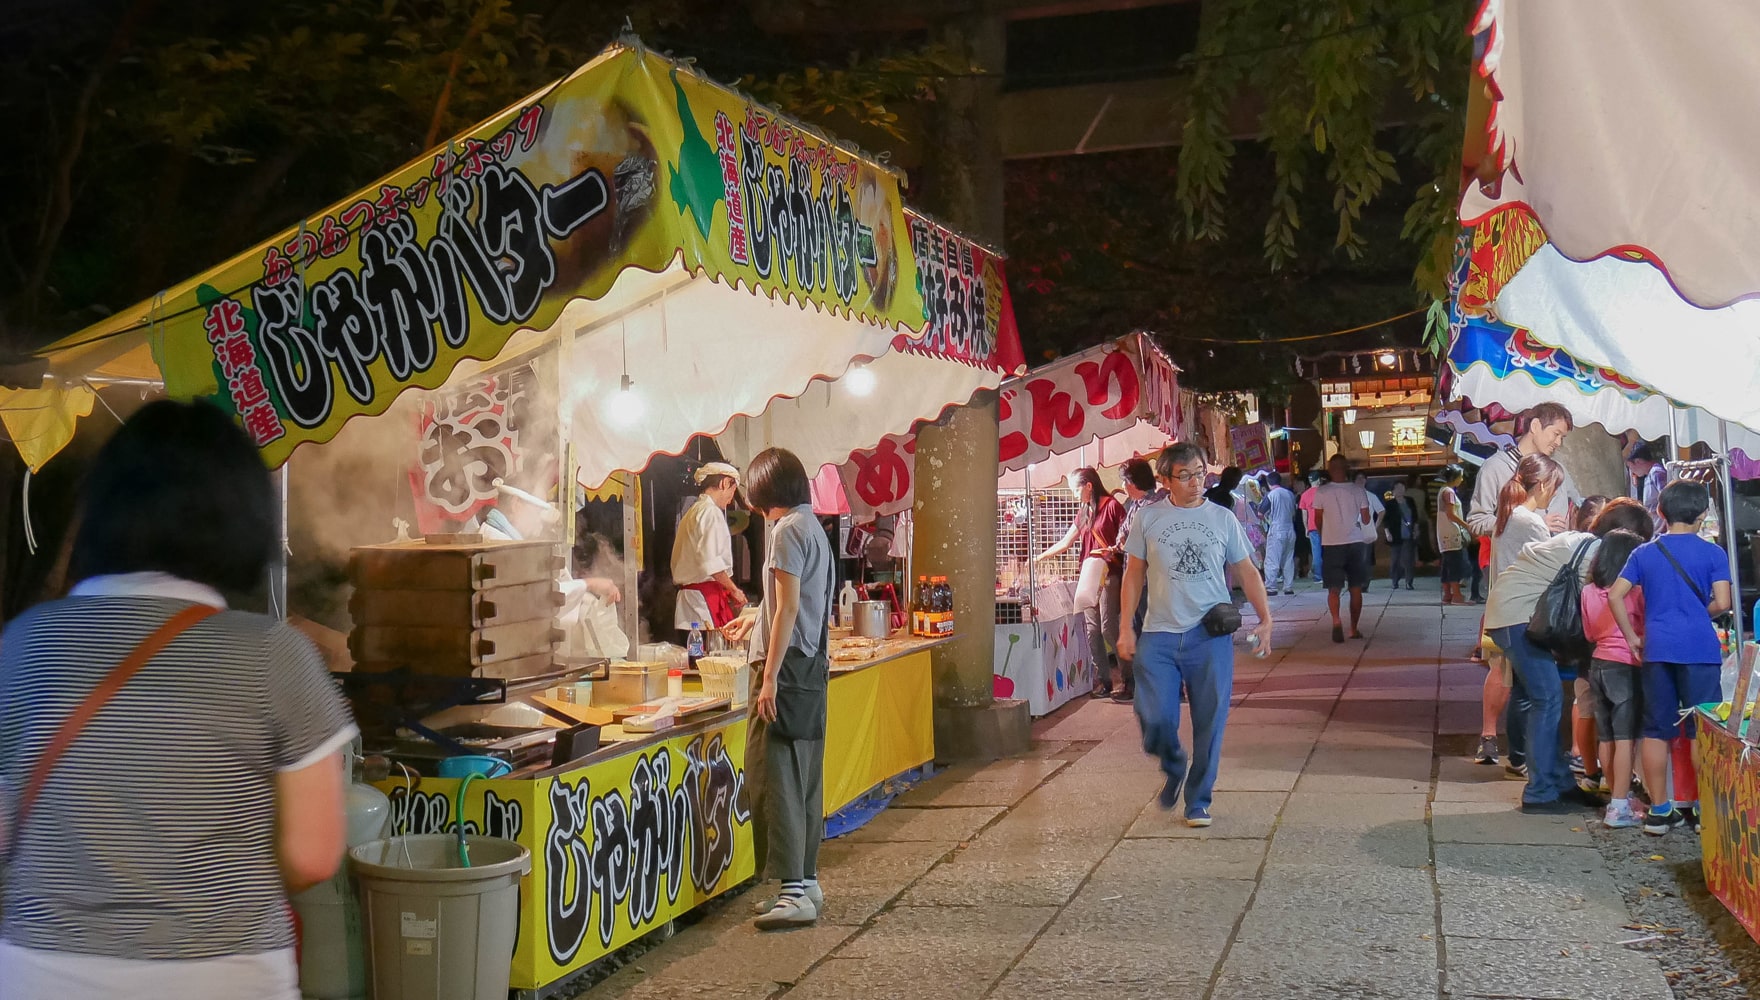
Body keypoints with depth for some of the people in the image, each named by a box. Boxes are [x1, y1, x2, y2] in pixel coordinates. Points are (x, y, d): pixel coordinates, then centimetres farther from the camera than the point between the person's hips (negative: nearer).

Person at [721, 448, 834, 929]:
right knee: (804, 778, 12)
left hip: (788, 665, -10)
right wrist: (756, 619, 43)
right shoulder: (814, 528, 16)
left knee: (773, 777, -9)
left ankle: (793, 890, -10)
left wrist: (770, 677, -19)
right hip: (813, 666, 10)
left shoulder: (786, 530, -12)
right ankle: (807, 882, 18)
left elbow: (789, 607, -18)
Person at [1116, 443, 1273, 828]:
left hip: (1211, 636, 0)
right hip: (1159, 636, 0)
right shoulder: (1146, 518, 5)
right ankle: (1174, 769, 27)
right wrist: (1126, 629, 3)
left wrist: (1265, 619, 0)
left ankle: (1198, 800, 18)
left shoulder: (1223, 519, 7)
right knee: (1155, 721, -7)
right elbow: (1134, 574, 9)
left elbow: (1247, 572, 12)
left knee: (1209, 724, 1)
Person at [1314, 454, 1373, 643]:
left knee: (1333, 589, 3)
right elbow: (1366, 519, 1)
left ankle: (1336, 621, -20)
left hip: (1331, 544, -1)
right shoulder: (1358, 490, -5)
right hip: (1355, 543, 1)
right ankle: (1354, 628, 17)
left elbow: (1317, 521, 0)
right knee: (1356, 589, 13)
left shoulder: (1322, 492, -7)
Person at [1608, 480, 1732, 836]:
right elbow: (1722, 602, -9)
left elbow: (1615, 595, -1)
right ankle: (1703, 808, 8)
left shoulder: (1644, 553, 6)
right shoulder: (1712, 553, -2)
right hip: (1699, 650, -3)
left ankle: (1659, 810, 10)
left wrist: (1633, 638, 6)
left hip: (1657, 650, 3)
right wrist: (1699, 615, 11)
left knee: (1657, 731, 7)